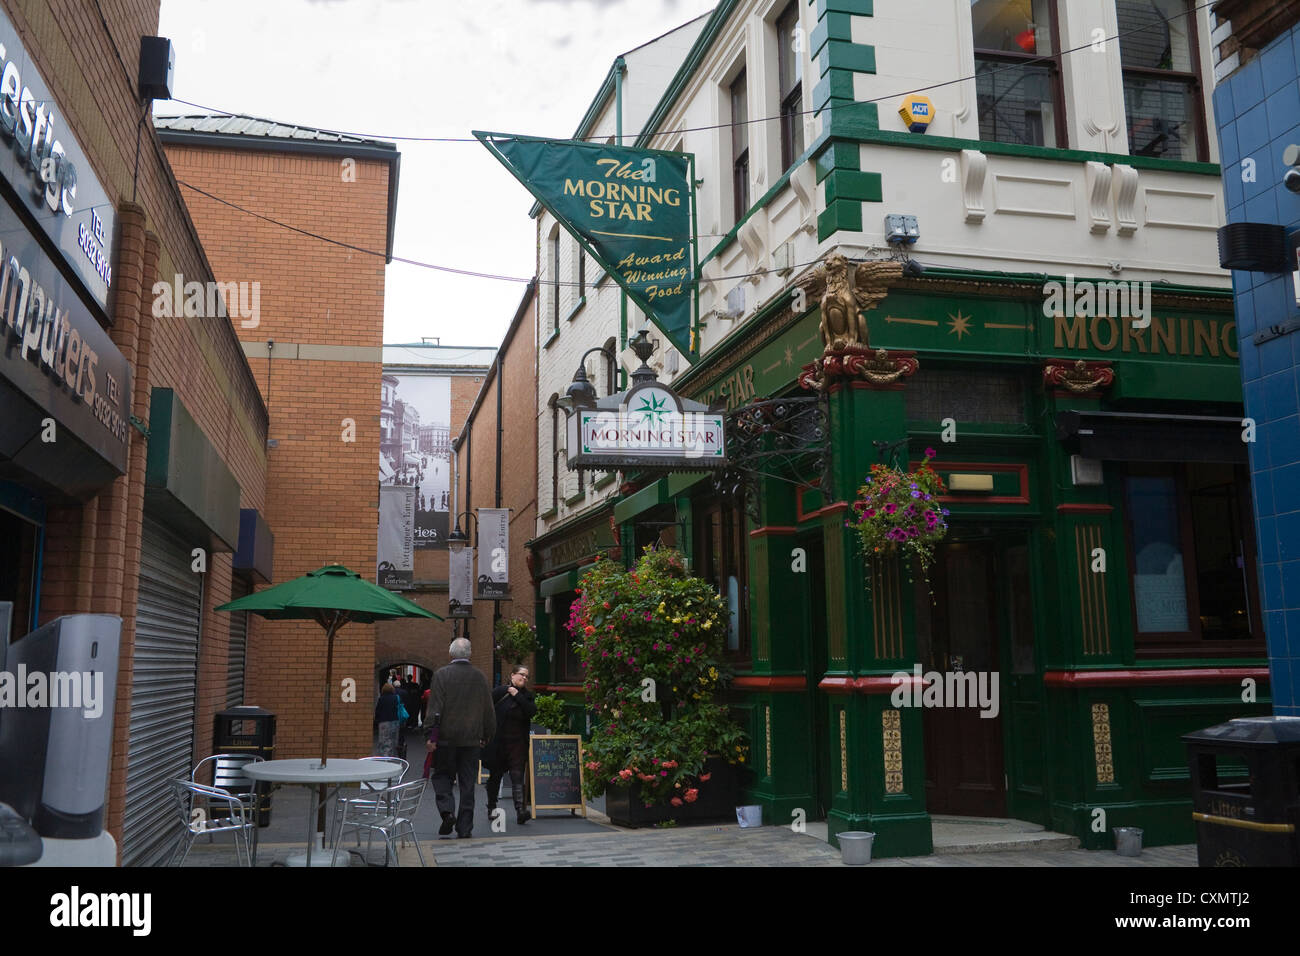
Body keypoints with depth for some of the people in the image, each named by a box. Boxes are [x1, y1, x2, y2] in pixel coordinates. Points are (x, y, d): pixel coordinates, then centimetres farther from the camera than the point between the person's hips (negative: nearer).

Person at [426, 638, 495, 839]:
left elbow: (435, 708, -11)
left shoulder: (442, 674, -6)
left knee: (442, 775, 12)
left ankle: (447, 810, -10)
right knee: (468, 782, 7)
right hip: (472, 739, 3)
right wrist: (487, 736, 18)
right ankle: (464, 827, 7)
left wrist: (432, 735, -8)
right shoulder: (480, 677, 4)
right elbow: (488, 710, 8)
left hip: (446, 738, -2)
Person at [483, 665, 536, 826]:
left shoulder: (527, 696, 9)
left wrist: (517, 696, -11)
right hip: (498, 742, -1)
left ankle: (520, 810, -19)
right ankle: (491, 808, 29)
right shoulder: (499, 691, -2)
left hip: (518, 742, 1)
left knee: (518, 776, -10)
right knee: (495, 775, 12)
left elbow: (532, 711, -9)